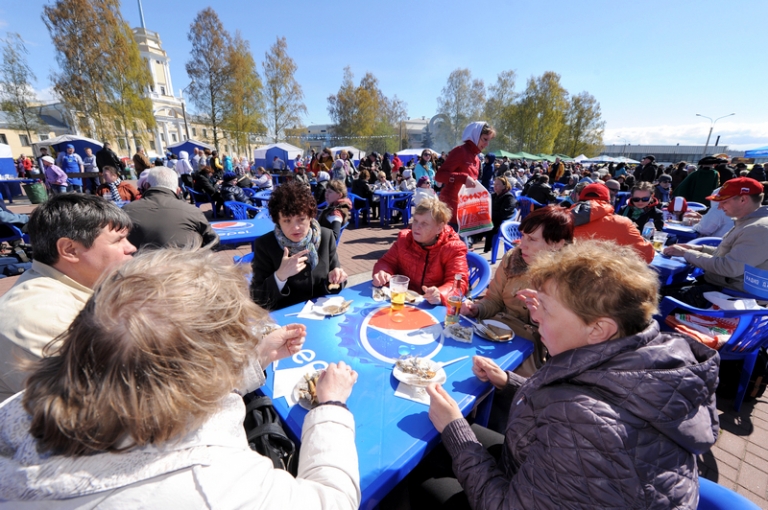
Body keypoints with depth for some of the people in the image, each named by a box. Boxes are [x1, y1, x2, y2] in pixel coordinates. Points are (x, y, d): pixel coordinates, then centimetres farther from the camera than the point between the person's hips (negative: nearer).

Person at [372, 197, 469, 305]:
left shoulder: (453, 248, -7)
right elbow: (387, 262, 8)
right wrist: (382, 274, -17)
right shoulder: (404, 238, 4)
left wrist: (440, 295, -37)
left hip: (432, 306, -2)